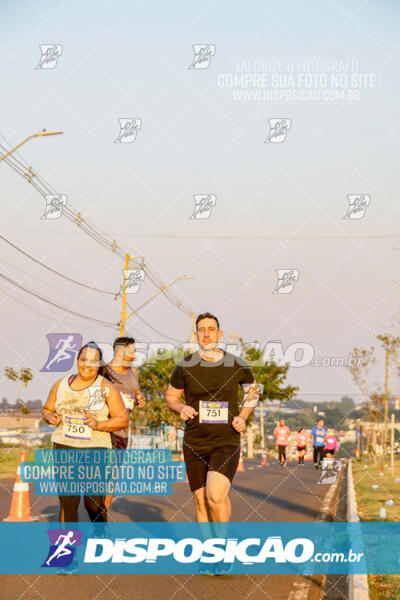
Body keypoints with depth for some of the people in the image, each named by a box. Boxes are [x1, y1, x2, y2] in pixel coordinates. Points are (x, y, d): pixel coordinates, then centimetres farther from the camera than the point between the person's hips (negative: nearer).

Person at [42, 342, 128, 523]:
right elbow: (47, 409, 21)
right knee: (67, 501, -5)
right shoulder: (61, 385, 10)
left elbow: (123, 419, -1)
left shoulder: (106, 388, 1)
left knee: (94, 504, 0)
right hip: (64, 447, 2)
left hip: (95, 448, -2)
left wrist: (99, 424, -16)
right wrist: (51, 418, -2)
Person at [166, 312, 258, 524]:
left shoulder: (237, 365, 0)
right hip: (194, 443, 2)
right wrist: (181, 408, -8)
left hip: (227, 442, -2)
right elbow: (171, 396, 15)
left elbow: (253, 392, 18)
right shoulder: (185, 366, -1)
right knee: (201, 502, 5)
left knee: (216, 496, -20)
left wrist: (243, 417, 2)